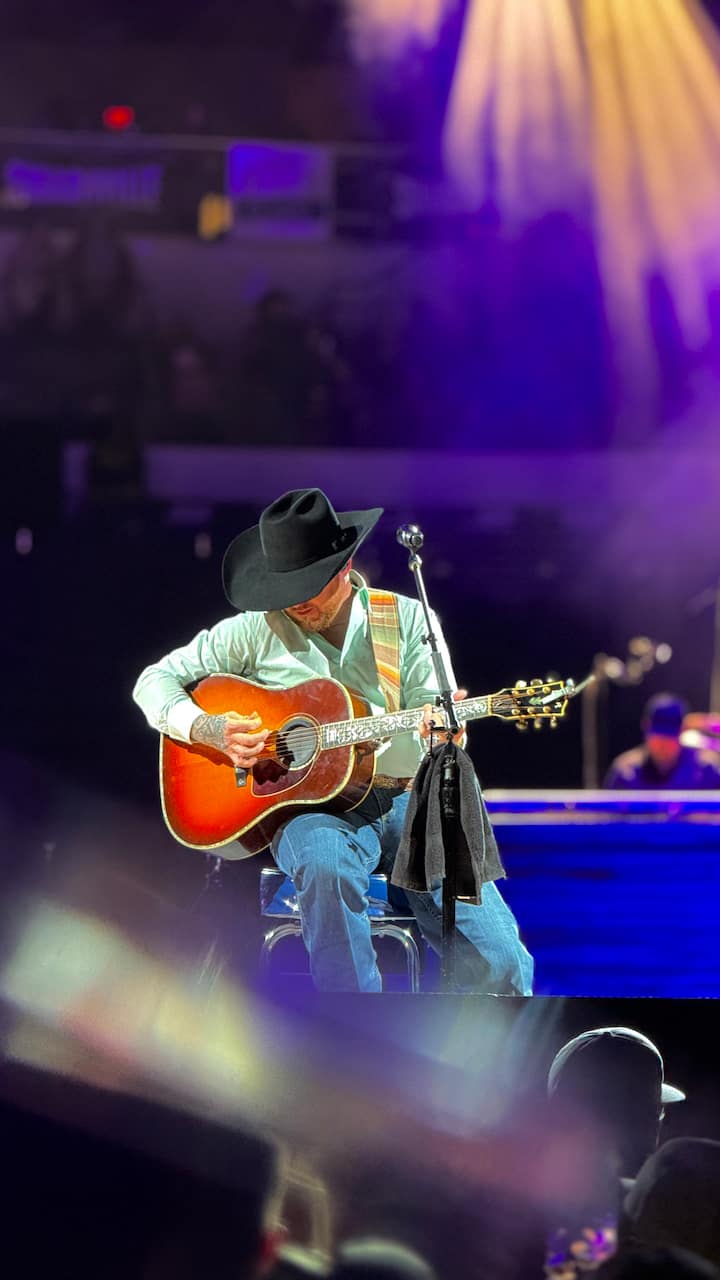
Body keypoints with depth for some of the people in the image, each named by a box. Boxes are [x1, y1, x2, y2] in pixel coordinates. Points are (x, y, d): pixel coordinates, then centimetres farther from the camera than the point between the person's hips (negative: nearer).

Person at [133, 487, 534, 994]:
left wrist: (439, 738, -23)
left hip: (403, 800, 1)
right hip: (314, 806, -1)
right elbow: (155, 681, 10)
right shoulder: (258, 630, 5)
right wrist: (209, 730, -11)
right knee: (327, 865, -41)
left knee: (498, 963, -20)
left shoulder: (408, 619, 7)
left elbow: (433, 720, 3)